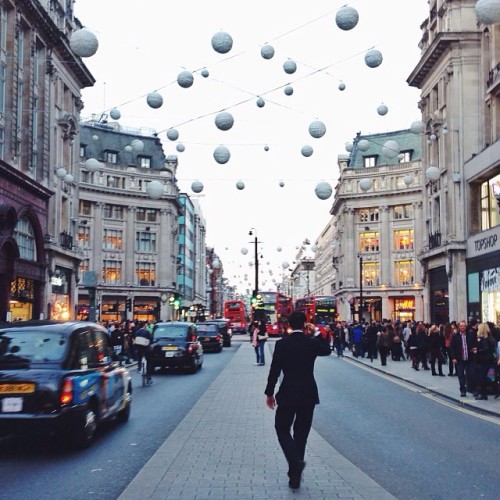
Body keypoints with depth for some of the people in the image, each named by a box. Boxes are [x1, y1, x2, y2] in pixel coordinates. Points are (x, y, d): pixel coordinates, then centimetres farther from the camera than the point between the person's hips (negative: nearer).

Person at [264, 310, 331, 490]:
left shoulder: (282, 344, -10)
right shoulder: (313, 343, -3)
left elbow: (274, 371, -9)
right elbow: (327, 350, 19)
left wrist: (269, 393, 1)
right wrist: (318, 334, 20)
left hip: (288, 395, -3)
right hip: (308, 395, 3)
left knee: (282, 429, 12)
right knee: (301, 433, 13)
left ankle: (295, 461, -14)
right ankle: (295, 475, 17)